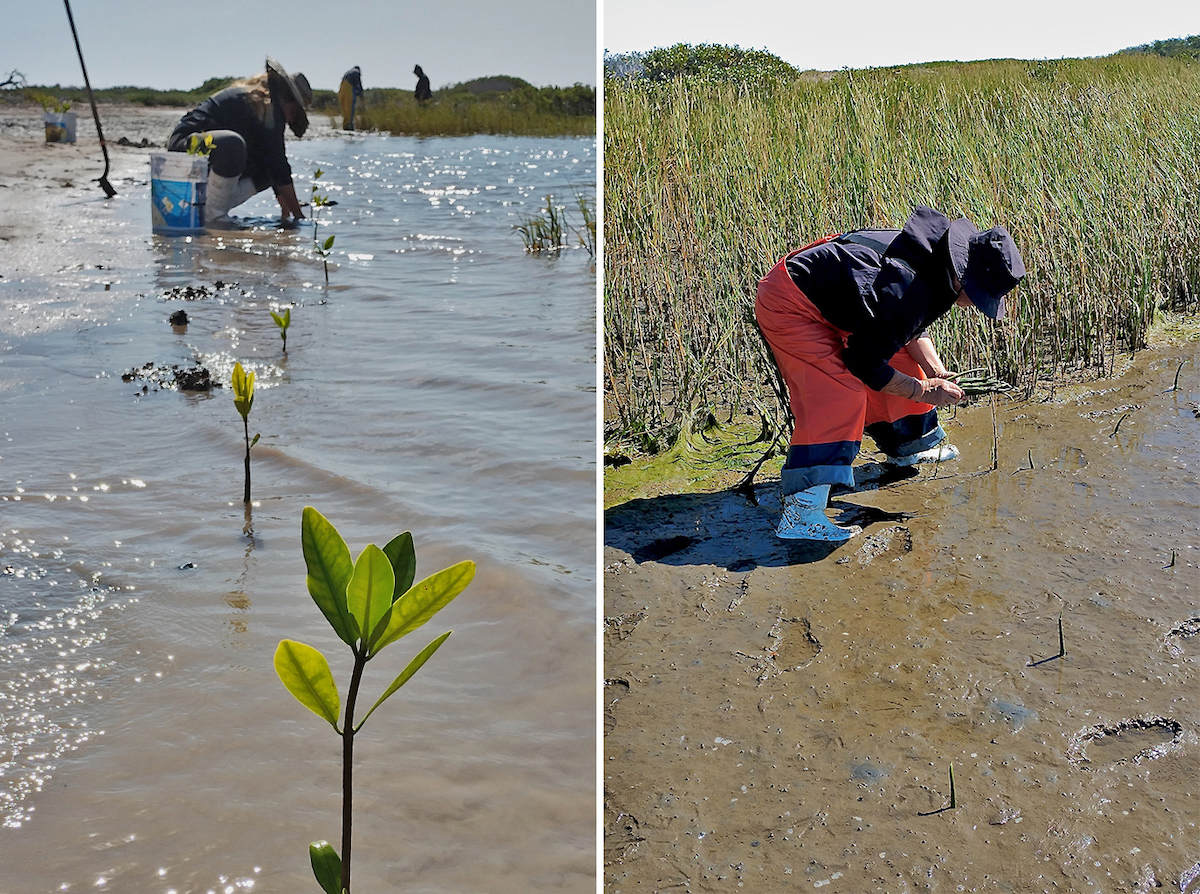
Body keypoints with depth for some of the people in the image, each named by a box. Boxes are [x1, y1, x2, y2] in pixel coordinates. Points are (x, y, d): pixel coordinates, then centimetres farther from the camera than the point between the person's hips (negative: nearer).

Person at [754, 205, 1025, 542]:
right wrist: (924, 391, -15)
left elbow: (912, 326, 14)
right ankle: (799, 514, -30)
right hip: (787, 305, -10)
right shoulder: (907, 290, -33)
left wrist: (937, 373, 0)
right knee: (840, 393, -23)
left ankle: (907, 446, 40)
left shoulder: (937, 259, -3)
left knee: (900, 361, 15)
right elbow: (864, 363, -25)